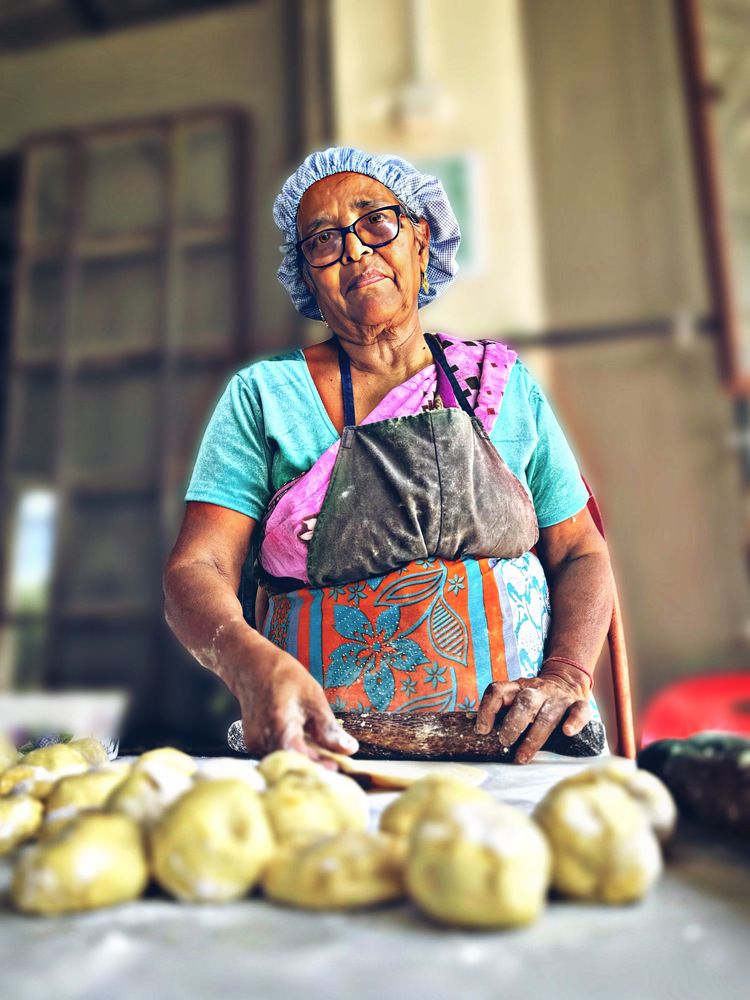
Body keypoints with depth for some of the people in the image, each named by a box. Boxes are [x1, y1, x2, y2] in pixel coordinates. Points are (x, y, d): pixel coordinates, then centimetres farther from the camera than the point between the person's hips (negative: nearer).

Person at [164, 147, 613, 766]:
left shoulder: (504, 385, 10)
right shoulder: (264, 395, 4)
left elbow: (581, 556, 11)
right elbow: (196, 571, -3)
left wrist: (566, 674, -8)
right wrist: (256, 666, -25)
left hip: (514, 746, 2)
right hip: (329, 751, -1)